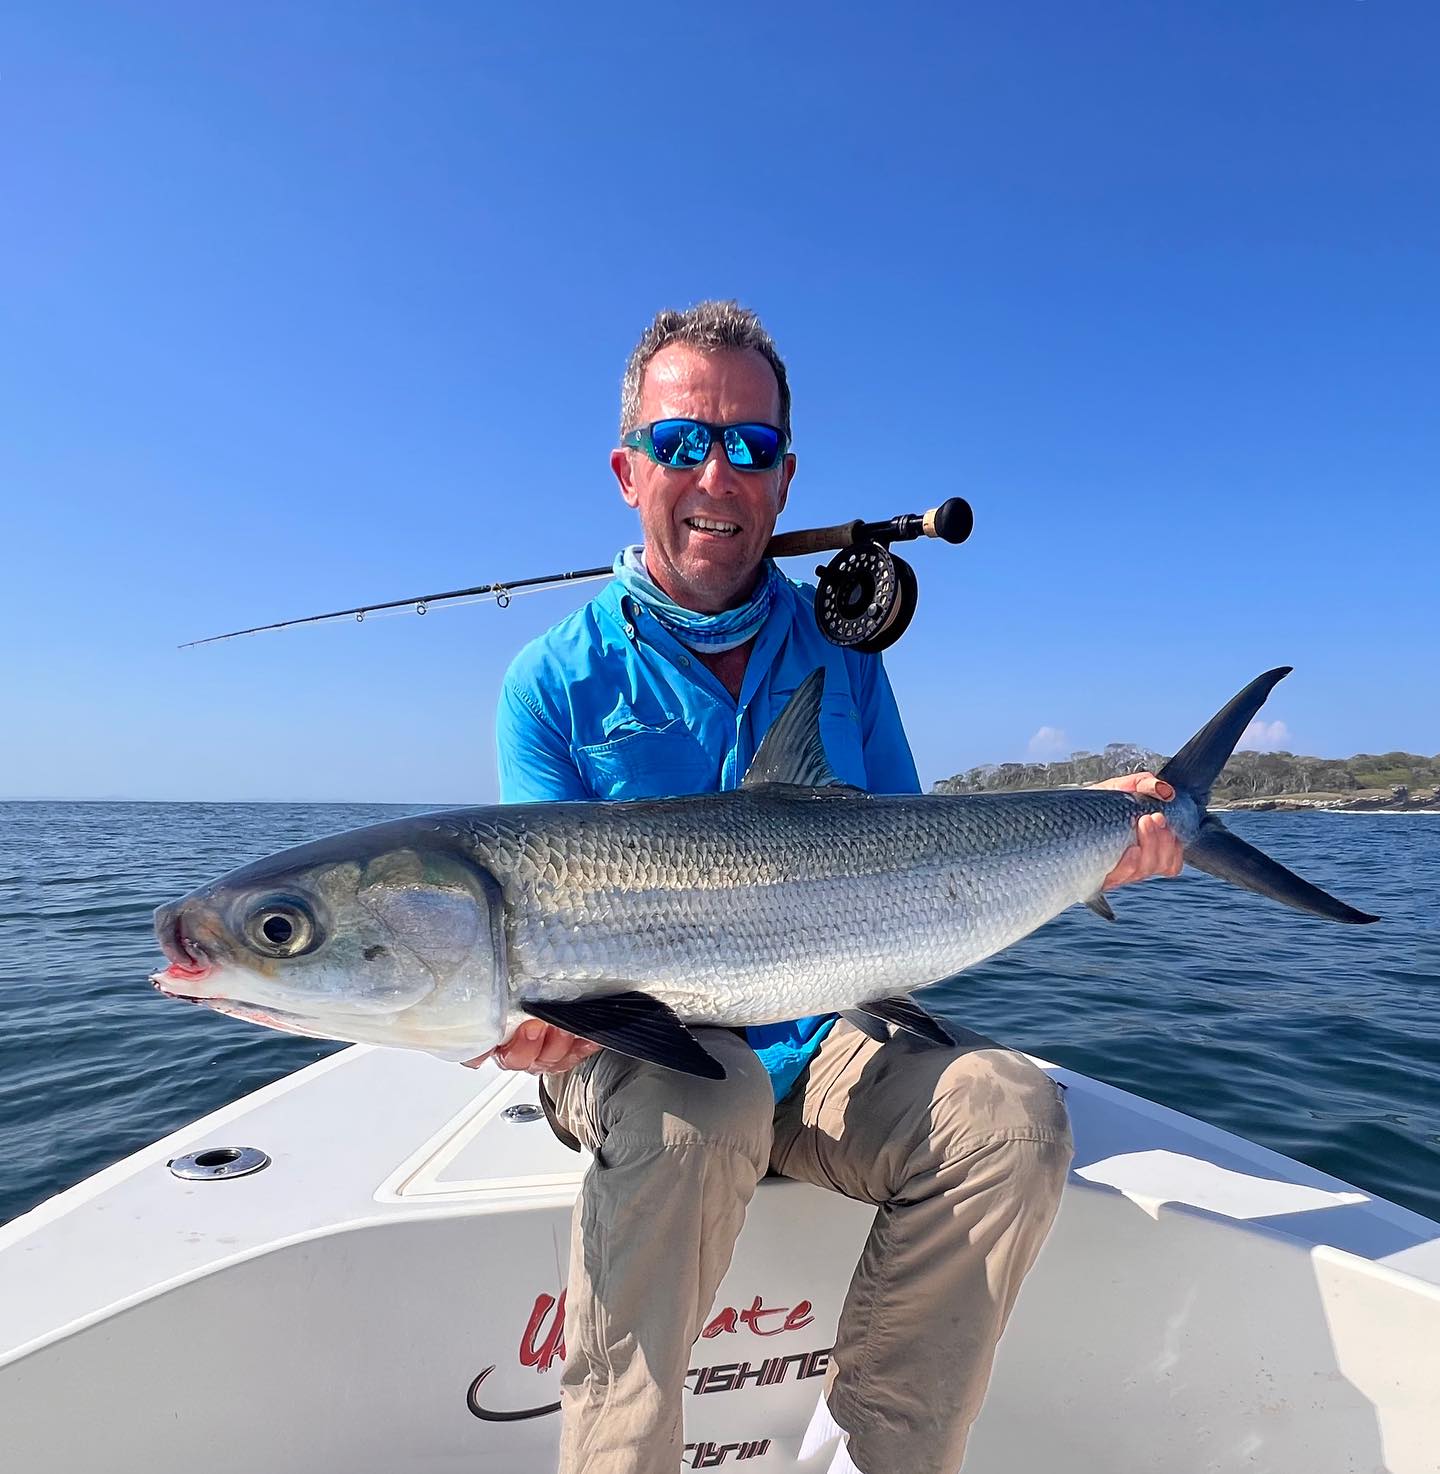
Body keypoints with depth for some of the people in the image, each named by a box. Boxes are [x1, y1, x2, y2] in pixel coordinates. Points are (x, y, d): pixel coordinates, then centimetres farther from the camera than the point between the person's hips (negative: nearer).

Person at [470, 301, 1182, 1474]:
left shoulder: (842, 652, 5)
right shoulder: (557, 680, -4)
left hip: (825, 1046, 3)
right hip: (634, 1048, -2)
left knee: (1012, 1113, -22)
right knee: (703, 1105, -34)